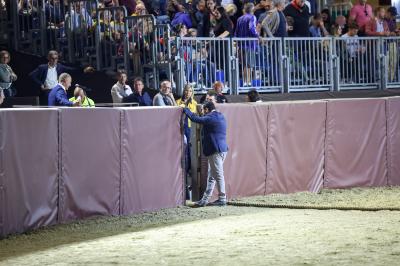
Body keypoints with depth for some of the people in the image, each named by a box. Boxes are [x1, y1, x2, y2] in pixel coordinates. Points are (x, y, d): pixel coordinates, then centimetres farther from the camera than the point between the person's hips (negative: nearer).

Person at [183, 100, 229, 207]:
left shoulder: (210, 118, -15)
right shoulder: (220, 117, 14)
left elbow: (195, 119, -15)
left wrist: (185, 110, 0)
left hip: (215, 151, -10)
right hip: (222, 149, 10)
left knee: (218, 175, -5)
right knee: (211, 176, 12)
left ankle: (222, 199, -1)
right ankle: (205, 199, 16)